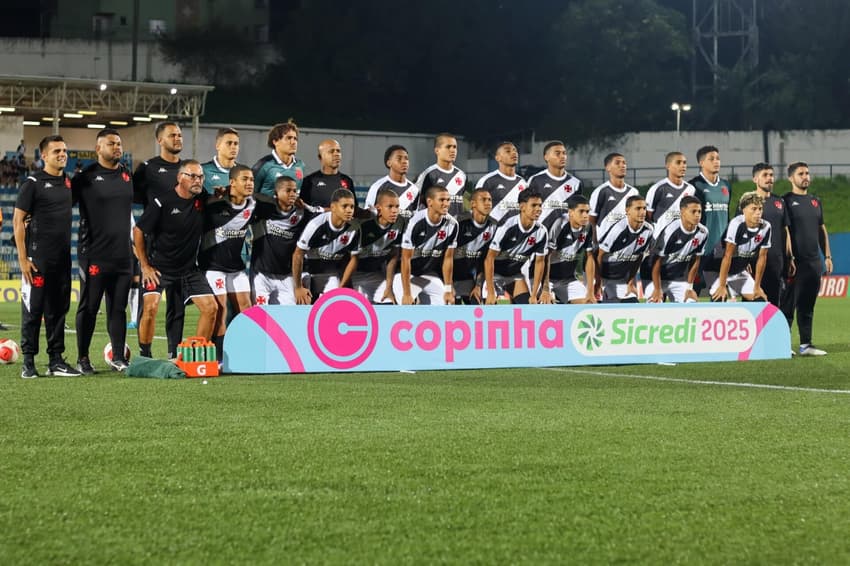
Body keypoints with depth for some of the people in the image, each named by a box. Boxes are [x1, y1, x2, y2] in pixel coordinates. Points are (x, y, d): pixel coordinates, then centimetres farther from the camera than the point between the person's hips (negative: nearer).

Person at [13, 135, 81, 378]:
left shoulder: (69, 183, 12)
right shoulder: (33, 183, -6)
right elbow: (18, 220, -8)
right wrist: (23, 259, -13)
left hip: (62, 258, 6)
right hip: (38, 258, -6)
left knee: (59, 309, 8)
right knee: (33, 308, -2)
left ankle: (56, 360, 15)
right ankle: (28, 362, 4)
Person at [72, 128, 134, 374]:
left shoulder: (128, 176, 11)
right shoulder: (86, 177, -4)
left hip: (123, 256, 4)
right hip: (94, 255, -4)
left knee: (118, 308, 7)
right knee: (88, 308, 1)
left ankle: (118, 357, 12)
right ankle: (83, 358, 10)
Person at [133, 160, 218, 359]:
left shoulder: (202, 199, -1)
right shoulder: (162, 202, -14)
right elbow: (138, 230, -7)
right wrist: (145, 266, -8)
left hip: (189, 268, 5)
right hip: (159, 267, -5)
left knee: (211, 307, -4)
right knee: (150, 306, -22)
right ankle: (144, 357, -7)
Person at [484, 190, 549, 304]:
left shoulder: (541, 232, -16)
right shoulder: (507, 226, -28)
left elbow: (539, 262, -4)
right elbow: (489, 258, -24)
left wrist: (534, 295, -7)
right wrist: (491, 293, -25)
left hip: (517, 273, 4)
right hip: (496, 273, -4)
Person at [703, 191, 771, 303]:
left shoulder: (765, 227, -12)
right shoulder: (736, 224, -28)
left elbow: (762, 258, -3)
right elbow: (727, 256, -27)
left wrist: (757, 287, -1)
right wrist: (722, 286, -25)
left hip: (740, 270, 6)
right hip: (717, 269, -6)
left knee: (759, 300, -2)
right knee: (719, 300, -23)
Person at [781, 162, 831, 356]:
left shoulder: (815, 201, 17)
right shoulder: (786, 201, -4)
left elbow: (822, 230, 22)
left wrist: (827, 256, 15)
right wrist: (788, 259, -17)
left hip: (814, 261, 6)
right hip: (795, 261, -6)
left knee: (808, 306, 9)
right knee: (789, 304, -5)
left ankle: (806, 344, 12)